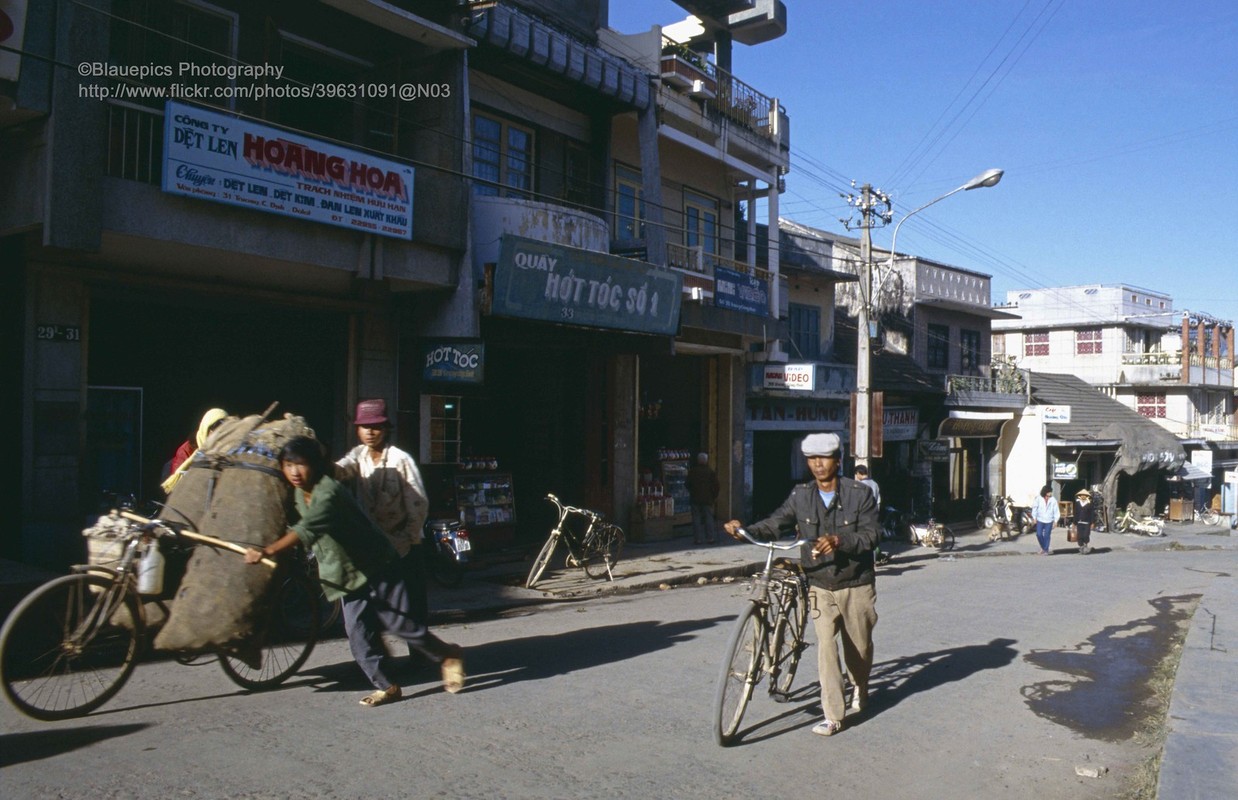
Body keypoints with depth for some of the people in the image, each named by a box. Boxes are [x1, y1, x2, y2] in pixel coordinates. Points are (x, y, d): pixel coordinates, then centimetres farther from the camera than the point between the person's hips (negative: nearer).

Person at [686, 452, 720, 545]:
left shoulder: (692, 472, 0)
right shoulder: (711, 472, -1)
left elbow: (688, 485, 5)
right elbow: (716, 486, 0)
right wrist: (715, 496, 11)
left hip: (695, 499, 0)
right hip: (708, 499, 0)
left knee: (696, 519, 3)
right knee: (709, 518, 5)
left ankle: (698, 539, 0)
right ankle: (711, 538, 2)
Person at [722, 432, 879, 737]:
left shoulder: (860, 494, -9)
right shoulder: (800, 496, -2)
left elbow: (870, 535, -16)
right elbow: (774, 524, -8)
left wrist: (839, 540, -34)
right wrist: (745, 530, -27)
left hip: (856, 585, -1)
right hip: (821, 586, 1)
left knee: (859, 646, 15)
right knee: (825, 646, -10)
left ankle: (860, 687, 47)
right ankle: (832, 716, -3)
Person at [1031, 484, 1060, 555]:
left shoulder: (1053, 500, -3)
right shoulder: (1039, 499, -3)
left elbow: (1056, 511, 2)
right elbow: (1034, 508, 3)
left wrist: (1055, 520, 0)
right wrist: (1034, 517, 1)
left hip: (1049, 521, 0)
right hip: (1040, 520, 0)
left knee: (1047, 536, 1)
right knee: (1039, 534, -4)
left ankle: (1046, 550, 12)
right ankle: (1043, 547, 19)